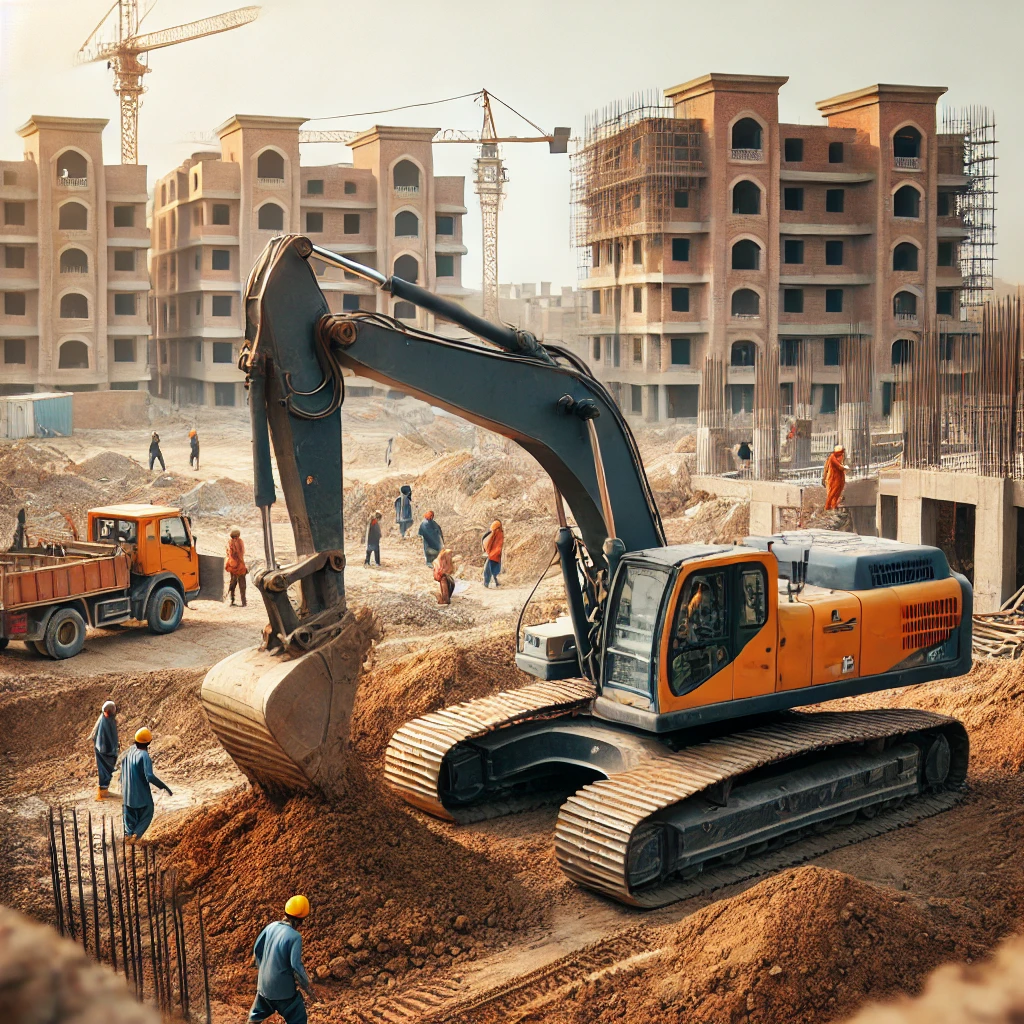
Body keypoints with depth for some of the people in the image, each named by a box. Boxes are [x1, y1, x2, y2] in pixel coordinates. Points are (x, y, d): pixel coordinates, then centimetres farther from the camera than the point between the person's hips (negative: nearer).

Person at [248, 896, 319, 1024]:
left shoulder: (272, 926, -4)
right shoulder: (295, 937, -23)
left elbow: (257, 949, 6)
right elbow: (296, 966, -23)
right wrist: (309, 989, -12)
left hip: (264, 983, 6)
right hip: (283, 988, -6)